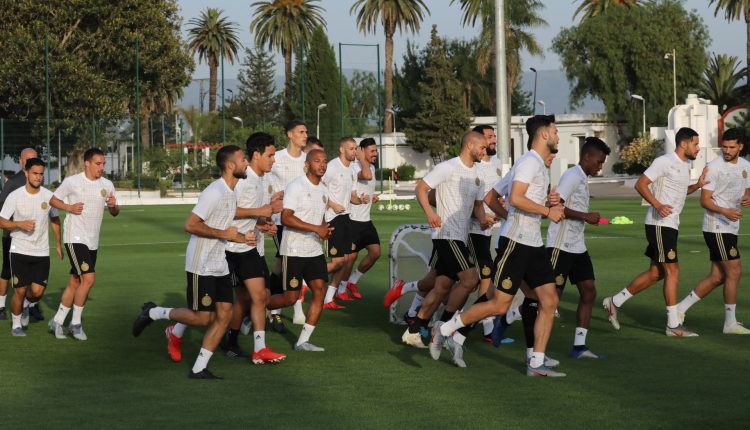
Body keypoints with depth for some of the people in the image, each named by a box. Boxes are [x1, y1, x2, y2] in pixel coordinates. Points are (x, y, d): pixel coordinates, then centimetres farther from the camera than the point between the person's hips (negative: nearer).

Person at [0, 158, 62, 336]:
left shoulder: (49, 196, -1)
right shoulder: (15, 196, -9)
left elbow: (55, 219, 16)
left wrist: (58, 244, 20)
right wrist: (21, 224, -22)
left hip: (42, 252, 2)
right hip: (19, 250, -2)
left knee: (37, 291, -6)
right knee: (20, 291, -4)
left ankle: (26, 306, 29)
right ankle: (16, 325, 18)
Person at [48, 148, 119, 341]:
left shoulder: (107, 185, 6)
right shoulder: (72, 182, -8)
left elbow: (114, 213, 12)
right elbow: (53, 200, 3)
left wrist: (113, 206, -11)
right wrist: (69, 207, -15)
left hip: (93, 241, 6)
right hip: (75, 237, -6)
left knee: (74, 283, 10)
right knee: (88, 279, -16)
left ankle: (57, 321, 22)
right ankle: (76, 323, -3)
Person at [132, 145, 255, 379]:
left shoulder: (231, 193, 11)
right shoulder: (214, 192, -19)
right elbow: (191, 225, -24)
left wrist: (241, 237, 7)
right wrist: (224, 234, -19)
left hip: (219, 265, 9)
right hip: (201, 265, -9)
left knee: (225, 314, 2)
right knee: (202, 317, -5)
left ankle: (199, 369, 7)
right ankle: (153, 313, 16)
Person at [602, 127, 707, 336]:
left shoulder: (685, 165, 16)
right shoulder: (665, 162, -13)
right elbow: (640, 184, -16)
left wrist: (697, 185, 11)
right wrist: (657, 205, -28)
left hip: (671, 225, 10)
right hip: (660, 224, -10)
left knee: (655, 273, 11)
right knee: (672, 271, -8)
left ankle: (615, 302, 21)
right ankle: (673, 325, -3)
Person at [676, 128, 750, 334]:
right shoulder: (714, 167, -11)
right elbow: (704, 200, -12)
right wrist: (725, 211, -29)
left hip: (731, 228, 8)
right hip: (717, 227, -8)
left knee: (717, 277, 8)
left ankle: (680, 308, 16)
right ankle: (730, 323, 0)